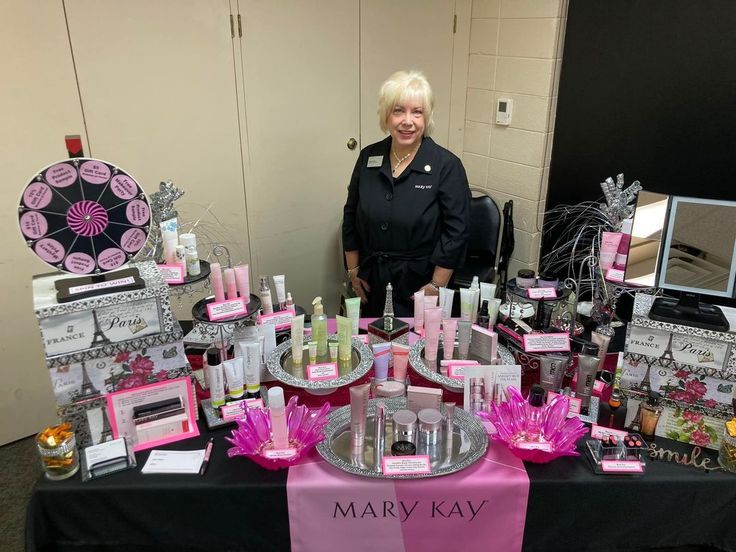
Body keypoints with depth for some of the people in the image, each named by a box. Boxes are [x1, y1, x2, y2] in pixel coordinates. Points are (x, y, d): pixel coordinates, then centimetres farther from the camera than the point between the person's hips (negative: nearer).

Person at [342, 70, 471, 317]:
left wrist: (436, 287, -13)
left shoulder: (447, 165, -11)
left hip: (419, 285, -4)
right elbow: (351, 217, 8)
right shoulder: (368, 157, 1)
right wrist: (353, 271, 7)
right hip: (371, 285, 4)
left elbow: (455, 231, -12)